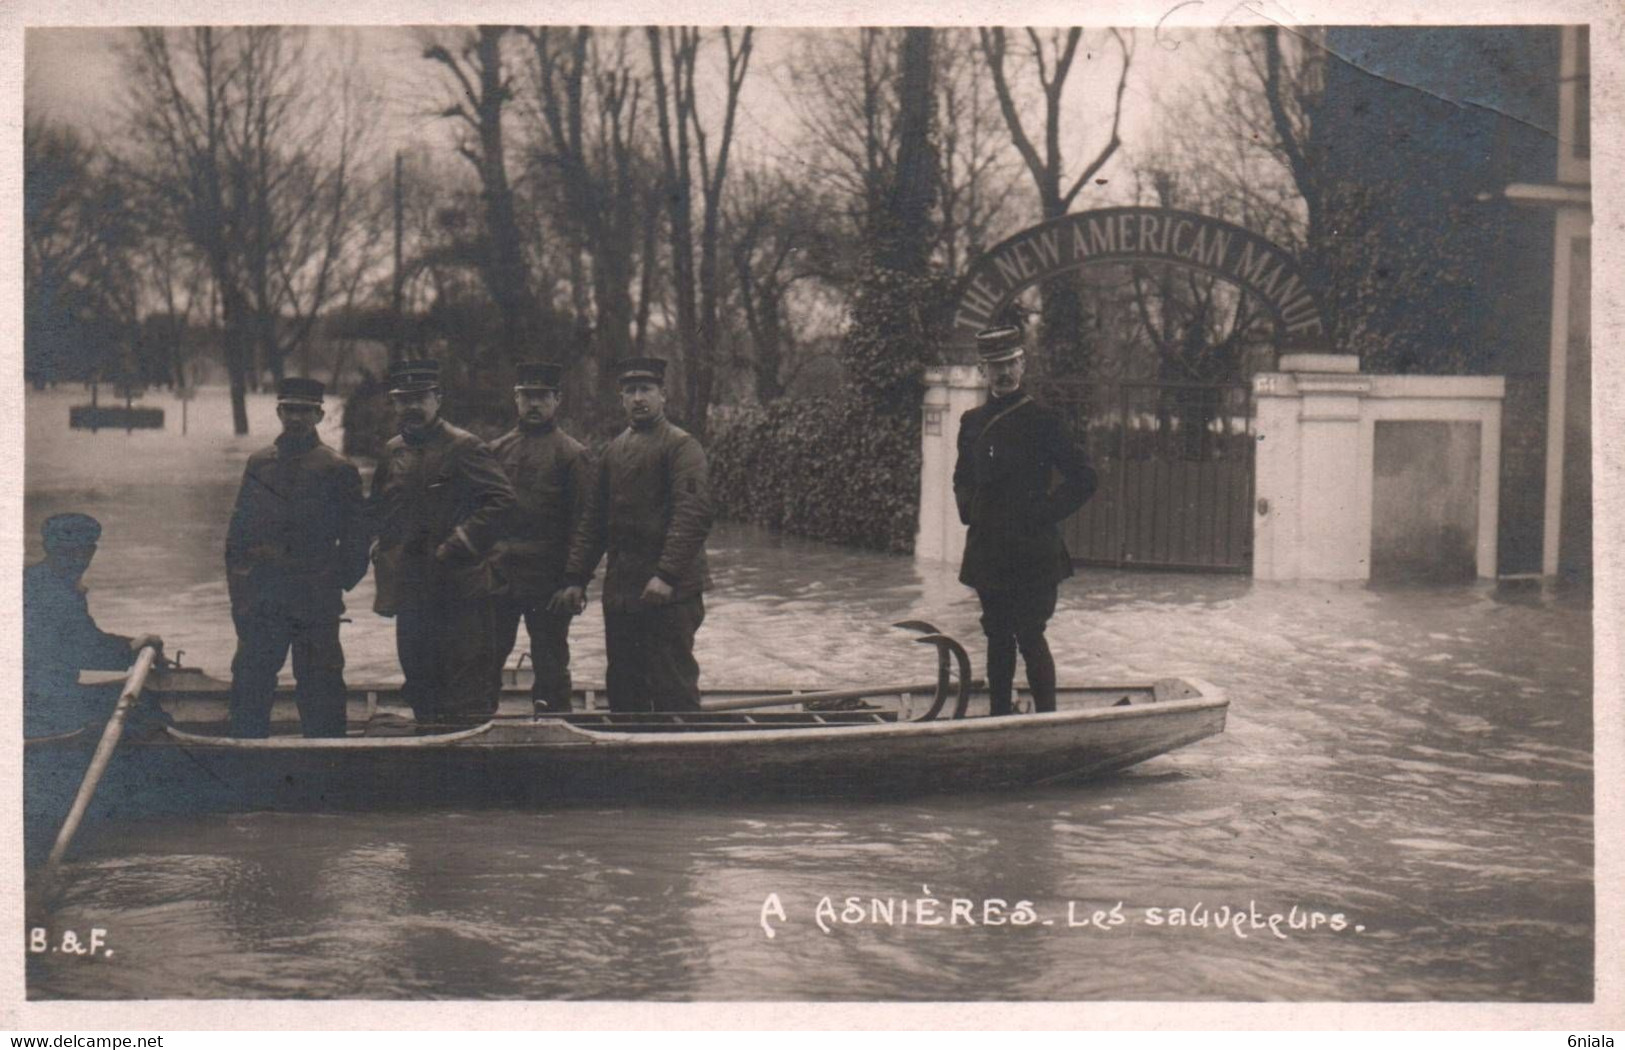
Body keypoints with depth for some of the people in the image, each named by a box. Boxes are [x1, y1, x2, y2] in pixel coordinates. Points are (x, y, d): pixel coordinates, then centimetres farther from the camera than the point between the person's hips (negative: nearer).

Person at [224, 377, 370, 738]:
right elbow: (238, 529, 14)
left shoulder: (339, 469, 0)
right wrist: (237, 583, 7)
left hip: (316, 600, -3)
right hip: (259, 598, 3)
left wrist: (337, 583, -2)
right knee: (250, 682, 5)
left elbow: (356, 537, 3)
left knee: (319, 685, 1)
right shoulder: (259, 463, 11)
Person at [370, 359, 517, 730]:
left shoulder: (465, 448, -7)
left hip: (459, 589, -7)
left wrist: (460, 544, -18)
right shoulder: (392, 453, 13)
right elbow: (380, 512, 26)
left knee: (468, 689, -6)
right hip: (411, 594, 7)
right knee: (421, 685, 13)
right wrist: (384, 551, 11)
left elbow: (501, 499, -15)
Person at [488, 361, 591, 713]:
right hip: (497, 576, 4)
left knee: (550, 667, 3)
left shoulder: (571, 454, -1)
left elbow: (583, 522, -4)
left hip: (548, 579, -4)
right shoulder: (497, 450, 11)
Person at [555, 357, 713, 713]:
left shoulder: (681, 447, -5)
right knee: (623, 688, 10)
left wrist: (667, 575, -24)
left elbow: (694, 514, -16)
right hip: (620, 593, 7)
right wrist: (576, 579, 10)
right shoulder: (613, 451, 16)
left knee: (673, 691, -6)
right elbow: (593, 519, 17)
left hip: (669, 590, -7)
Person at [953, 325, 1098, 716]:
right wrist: (968, 511, 11)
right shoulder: (972, 422, 12)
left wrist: (1043, 515, -9)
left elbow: (1083, 479, -5)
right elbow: (962, 478, 28)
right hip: (987, 549, 5)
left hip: (1032, 551, -5)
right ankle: (1000, 716, 17)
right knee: (998, 637, 11)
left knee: (1029, 636, -8)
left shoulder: (1041, 420, -5)